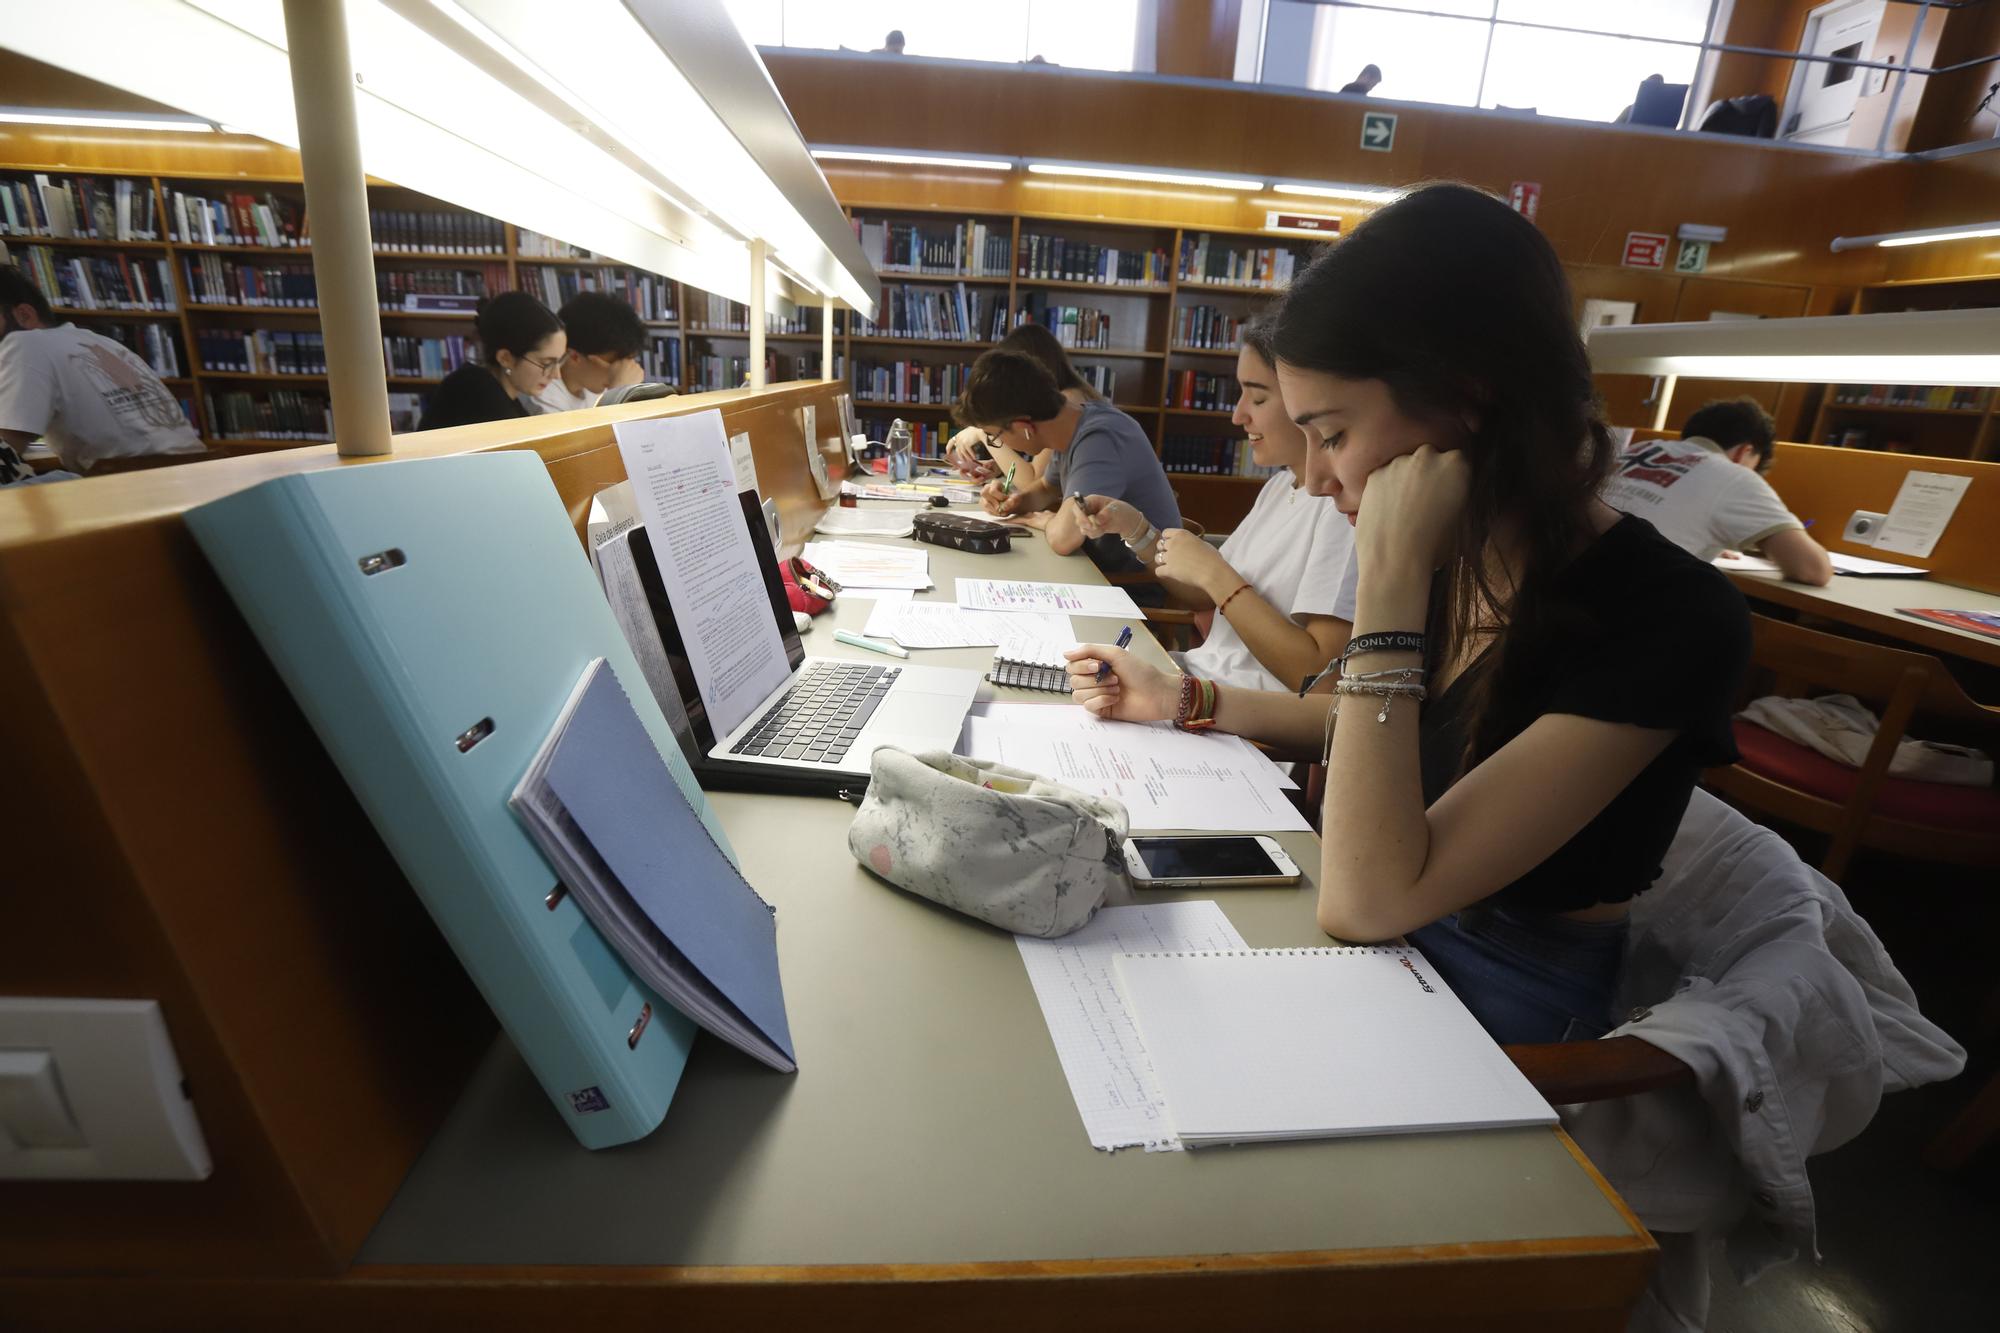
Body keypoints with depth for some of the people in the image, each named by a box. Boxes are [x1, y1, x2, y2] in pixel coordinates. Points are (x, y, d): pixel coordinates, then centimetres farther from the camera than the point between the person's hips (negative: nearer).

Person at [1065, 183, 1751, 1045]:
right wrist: (1182, 701, 2)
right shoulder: (1448, 561, -7)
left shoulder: (1669, 620, -27)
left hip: (1500, 998, -5)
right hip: (1394, 923, 6)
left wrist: (1389, 581, -33)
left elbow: (1364, 902, -32)